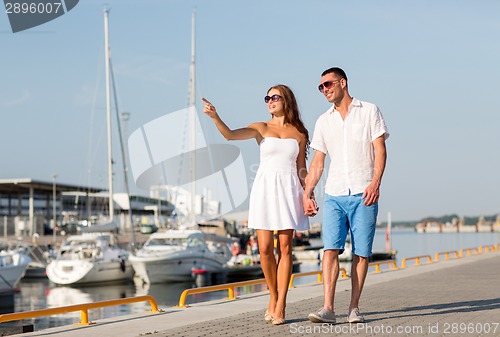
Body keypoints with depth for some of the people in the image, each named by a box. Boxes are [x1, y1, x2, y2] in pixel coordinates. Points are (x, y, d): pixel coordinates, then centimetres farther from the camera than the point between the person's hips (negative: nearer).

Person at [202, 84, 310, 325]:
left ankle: (280, 306, -1)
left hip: (289, 189, 0)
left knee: (285, 248, -3)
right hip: (265, 188, 0)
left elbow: (302, 168, 12)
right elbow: (230, 134, -9)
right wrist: (214, 116, -26)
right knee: (265, 248, -5)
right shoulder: (261, 128, 7)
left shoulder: (299, 133, 9)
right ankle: (273, 297, 16)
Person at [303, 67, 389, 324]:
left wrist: (375, 182, -16)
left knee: (361, 252, -2)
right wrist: (307, 192, 7)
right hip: (334, 195, 3)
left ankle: (354, 308, 5)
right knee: (331, 249, -10)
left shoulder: (369, 111, 5)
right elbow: (318, 161, 16)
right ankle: (328, 308, -14)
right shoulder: (323, 121, 15)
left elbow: (380, 150, -3)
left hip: (363, 195, -3)